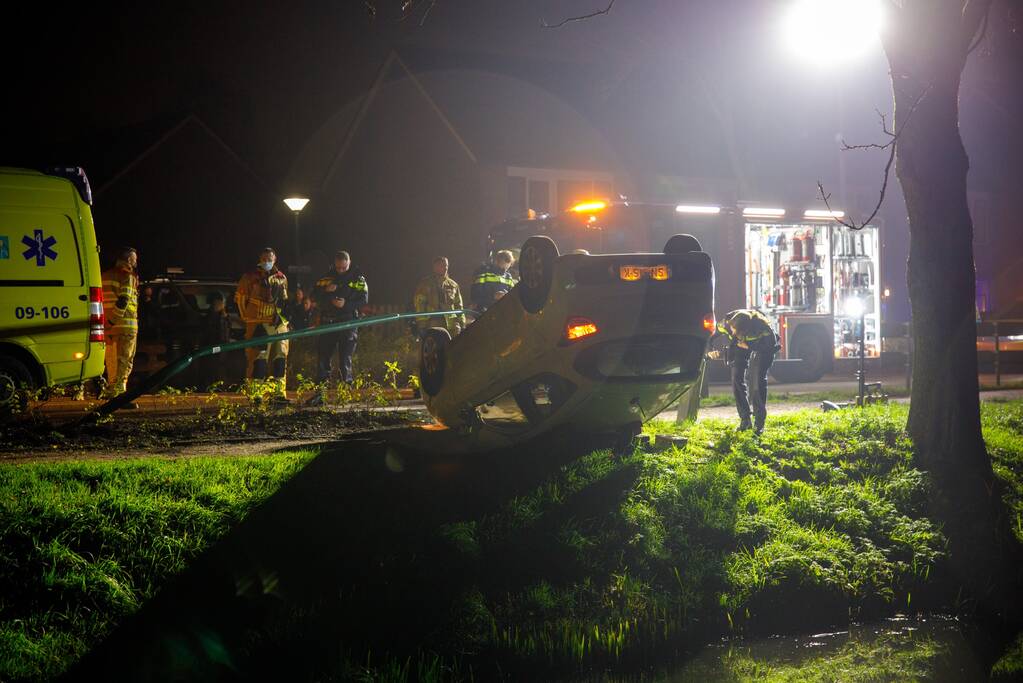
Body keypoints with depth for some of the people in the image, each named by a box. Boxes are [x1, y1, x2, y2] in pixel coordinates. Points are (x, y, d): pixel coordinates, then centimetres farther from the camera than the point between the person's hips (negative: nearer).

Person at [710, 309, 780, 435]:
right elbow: (714, 336, -15)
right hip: (741, 345, 4)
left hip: (761, 345, -4)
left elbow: (771, 343, -30)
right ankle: (745, 420, 4)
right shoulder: (727, 322, -31)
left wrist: (748, 345, -35)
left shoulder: (760, 324, -41)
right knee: (737, 379, -6)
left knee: (758, 381, -16)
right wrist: (711, 349, -33)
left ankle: (759, 423, -11)